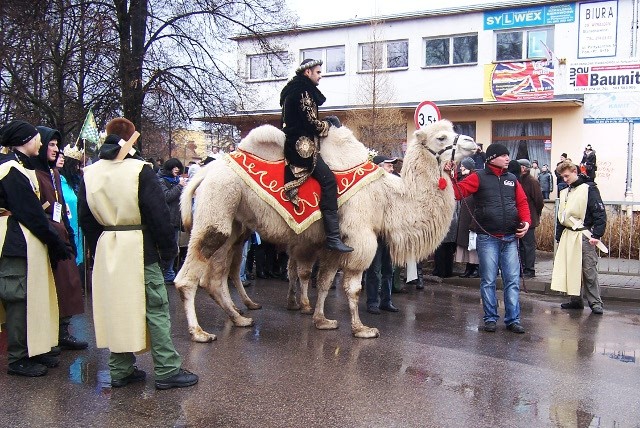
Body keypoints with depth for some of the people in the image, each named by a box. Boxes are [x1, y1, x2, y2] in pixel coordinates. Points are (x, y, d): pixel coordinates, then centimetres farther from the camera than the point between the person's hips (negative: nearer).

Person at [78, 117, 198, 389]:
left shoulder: (89, 174, 5)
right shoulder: (140, 170, -12)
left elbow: (85, 218, 10)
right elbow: (158, 213, -13)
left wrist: (97, 249, 17)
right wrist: (168, 248, -4)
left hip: (106, 248, 6)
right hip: (139, 248, -5)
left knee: (115, 308, 12)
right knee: (155, 308, 0)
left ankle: (120, 371, 20)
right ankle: (167, 371, 3)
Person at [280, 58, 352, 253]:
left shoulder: (293, 89, 19)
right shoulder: (304, 91, -12)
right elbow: (311, 122, -17)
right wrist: (328, 126, 2)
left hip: (294, 140, 11)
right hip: (302, 144, -11)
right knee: (328, 180, -17)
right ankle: (333, 237, -24)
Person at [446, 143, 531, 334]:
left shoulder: (512, 179, 12)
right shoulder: (479, 177, -1)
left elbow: (522, 202, 12)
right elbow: (457, 191, -10)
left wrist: (526, 221, -3)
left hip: (510, 238, 4)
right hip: (487, 238, -3)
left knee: (513, 280, 4)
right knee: (488, 281, 4)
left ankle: (513, 319, 12)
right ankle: (490, 318, 16)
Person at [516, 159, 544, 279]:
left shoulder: (532, 182, -11)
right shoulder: (519, 181, 12)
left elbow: (539, 201, -11)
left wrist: (536, 214, 1)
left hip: (529, 219, -8)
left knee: (528, 245, -3)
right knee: (522, 245, 13)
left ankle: (529, 270, 3)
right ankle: (523, 269, 21)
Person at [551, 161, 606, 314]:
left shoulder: (589, 188, -6)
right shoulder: (564, 192, 15)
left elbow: (600, 213, -11)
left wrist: (596, 235, -18)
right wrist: (558, 236, 16)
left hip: (584, 235, -7)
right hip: (568, 235, 7)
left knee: (589, 270, -3)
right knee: (571, 269, 8)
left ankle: (595, 302, 5)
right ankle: (576, 300, 17)